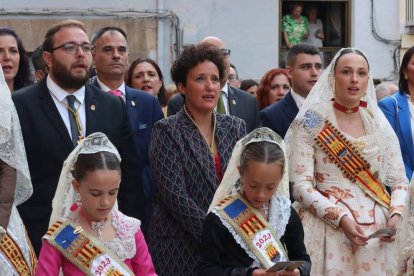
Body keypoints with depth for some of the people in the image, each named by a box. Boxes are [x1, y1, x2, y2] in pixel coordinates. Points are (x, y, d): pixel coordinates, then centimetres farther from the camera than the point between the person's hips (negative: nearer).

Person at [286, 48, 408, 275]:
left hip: (377, 230, 4)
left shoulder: (379, 124, 9)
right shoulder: (312, 122, -2)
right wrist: (340, 218, -20)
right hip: (328, 228, -3)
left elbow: (400, 181, 9)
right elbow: (300, 184, -8)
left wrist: (395, 215, -11)